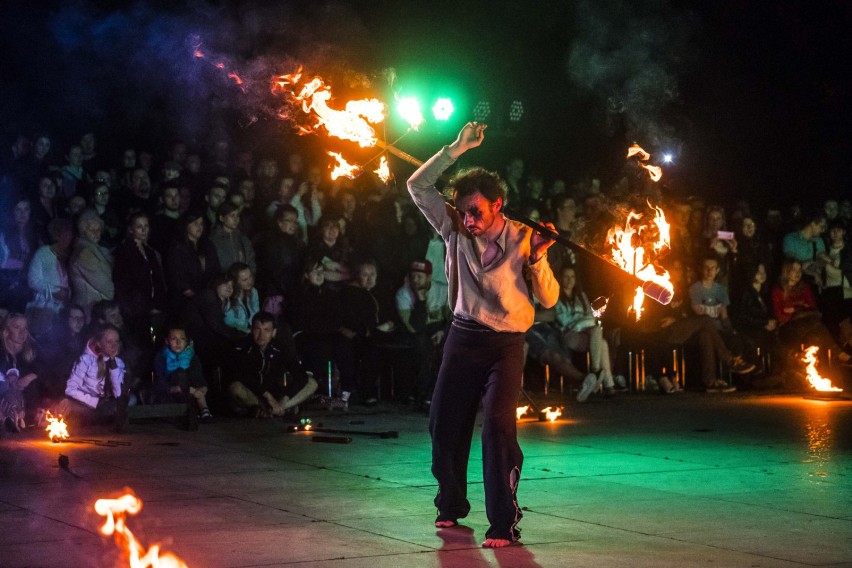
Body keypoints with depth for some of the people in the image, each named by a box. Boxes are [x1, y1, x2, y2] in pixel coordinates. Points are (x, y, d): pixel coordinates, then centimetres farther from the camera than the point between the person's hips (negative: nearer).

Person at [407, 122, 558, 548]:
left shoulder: (523, 238, -6)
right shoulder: (456, 230, 1)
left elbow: (549, 299, -7)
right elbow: (418, 186, -6)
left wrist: (537, 259, -23)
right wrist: (457, 149, -12)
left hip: (506, 343, -4)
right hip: (463, 337, 4)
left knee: (498, 425, -18)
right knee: (444, 425, 8)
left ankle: (504, 524, -15)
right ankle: (452, 504, 31)